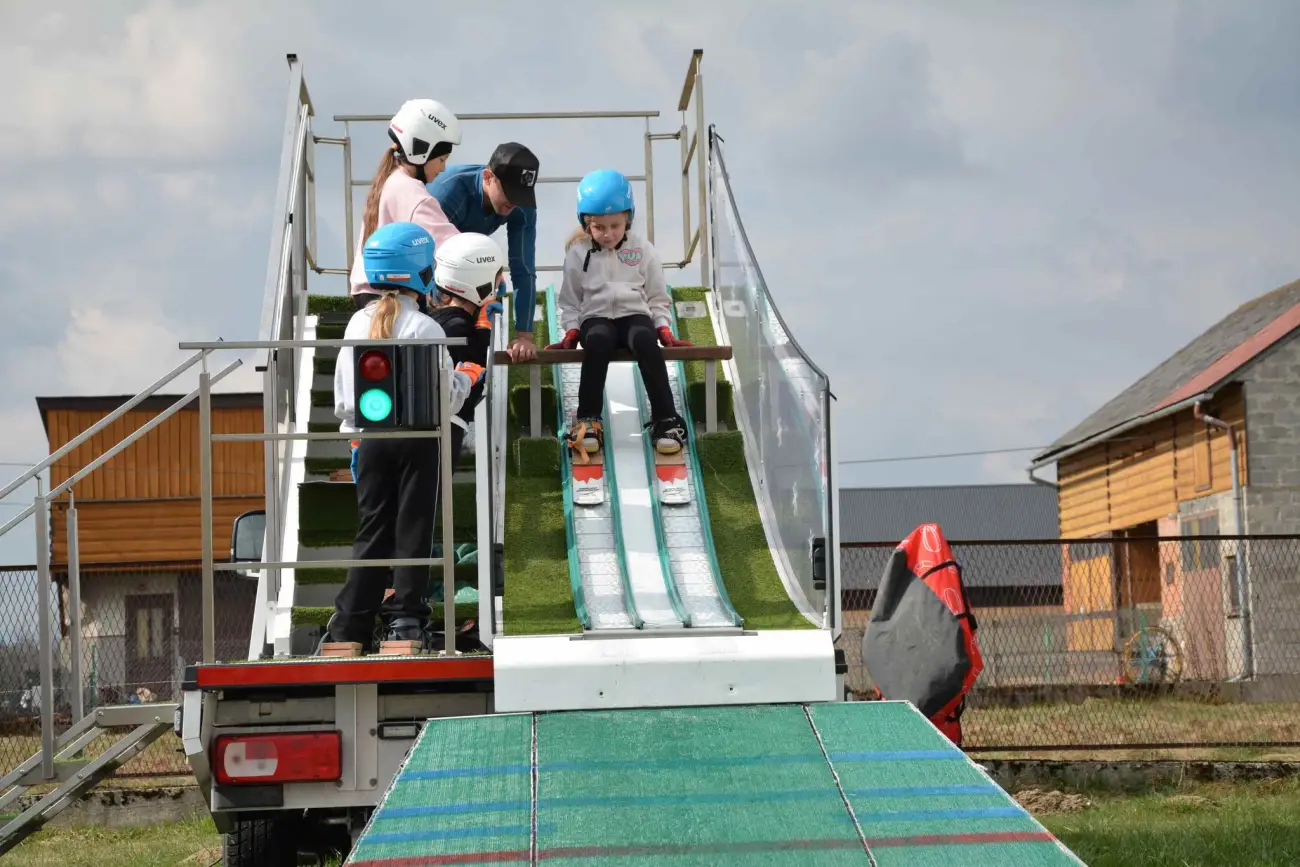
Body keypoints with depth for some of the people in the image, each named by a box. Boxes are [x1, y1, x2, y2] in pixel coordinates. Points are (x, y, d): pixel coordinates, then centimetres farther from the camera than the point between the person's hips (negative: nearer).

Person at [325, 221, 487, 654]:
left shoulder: (357, 324, 4)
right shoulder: (424, 328, -12)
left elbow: (343, 399, 9)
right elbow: (444, 397, -11)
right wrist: (466, 377, 7)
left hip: (371, 438, 5)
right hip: (418, 439, -5)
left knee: (371, 531, 9)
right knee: (413, 530, 3)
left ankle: (348, 626, 6)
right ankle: (406, 618, 1)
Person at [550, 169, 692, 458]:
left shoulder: (643, 250, 6)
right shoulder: (578, 253, 5)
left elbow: (658, 298, 11)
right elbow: (570, 301, 11)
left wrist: (664, 330, -2)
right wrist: (570, 333, -3)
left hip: (635, 314, 1)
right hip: (596, 317, 0)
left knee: (645, 340, -36)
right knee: (598, 340, -37)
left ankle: (665, 419, -34)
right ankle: (588, 419, -33)